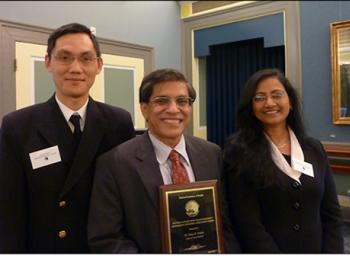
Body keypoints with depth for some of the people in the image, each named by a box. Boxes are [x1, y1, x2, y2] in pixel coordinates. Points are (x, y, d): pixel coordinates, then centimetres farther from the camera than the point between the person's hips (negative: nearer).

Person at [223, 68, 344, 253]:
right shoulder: (239, 151, -14)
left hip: (315, 250, 4)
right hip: (263, 251, -4)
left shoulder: (314, 149, 0)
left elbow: (331, 214, 1)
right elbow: (247, 223, -17)